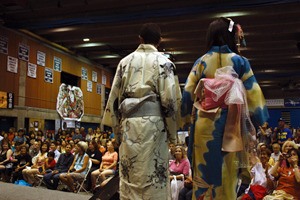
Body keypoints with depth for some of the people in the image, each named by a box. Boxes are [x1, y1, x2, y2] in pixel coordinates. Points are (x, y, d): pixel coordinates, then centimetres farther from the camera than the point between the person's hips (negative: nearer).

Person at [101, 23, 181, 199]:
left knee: (129, 176, 10)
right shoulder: (164, 62, 1)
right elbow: (171, 99, -6)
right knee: (153, 175, 2)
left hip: (128, 122, 4)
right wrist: (172, 132, 4)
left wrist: (117, 128, 16)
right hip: (153, 122, -3)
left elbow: (114, 97, 10)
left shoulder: (125, 61, 12)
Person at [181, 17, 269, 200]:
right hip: (229, 126, -2)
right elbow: (252, 94, -2)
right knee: (227, 175, 8)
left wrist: (188, 119, 13)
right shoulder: (239, 61, -2)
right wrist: (259, 122, 9)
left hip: (203, 125, 2)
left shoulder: (201, 62, 3)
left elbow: (188, 93, 1)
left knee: (204, 172, 11)